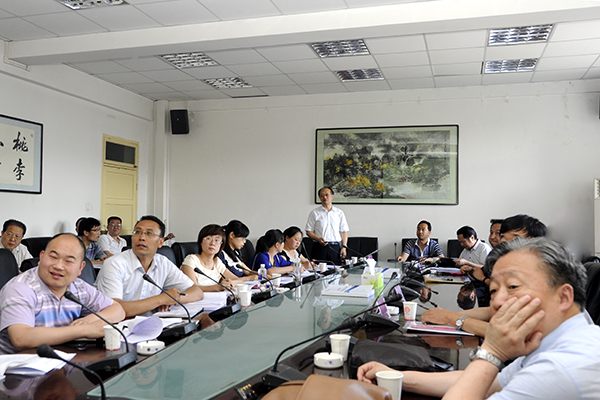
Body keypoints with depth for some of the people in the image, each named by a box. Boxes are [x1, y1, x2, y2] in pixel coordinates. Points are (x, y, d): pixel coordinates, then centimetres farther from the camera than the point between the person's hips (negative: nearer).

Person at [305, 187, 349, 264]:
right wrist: (318, 239, -12)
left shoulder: (339, 213, 12)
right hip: (319, 248, -1)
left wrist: (344, 247, 0)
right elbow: (308, 231, 6)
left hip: (335, 248, 1)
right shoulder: (314, 213, 7)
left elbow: (344, 231, 11)